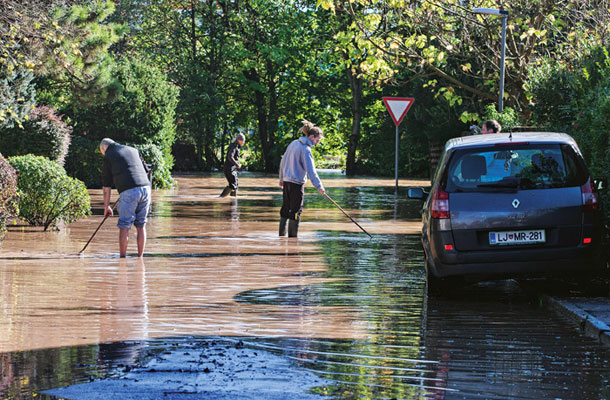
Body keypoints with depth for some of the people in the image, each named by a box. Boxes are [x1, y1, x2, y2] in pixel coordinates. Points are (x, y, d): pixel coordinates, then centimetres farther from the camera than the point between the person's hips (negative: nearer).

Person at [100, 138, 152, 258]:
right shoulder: (133, 150, 23)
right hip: (145, 187, 5)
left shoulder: (109, 156, 9)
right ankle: (140, 257, 10)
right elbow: (145, 170, 27)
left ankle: (122, 257, 1)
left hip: (129, 191, -5)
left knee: (124, 226, 1)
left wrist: (106, 206, 17)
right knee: (141, 225, 10)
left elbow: (106, 185, 11)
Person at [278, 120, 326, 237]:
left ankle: (281, 235, 18)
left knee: (286, 209, 14)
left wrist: (282, 178, 26)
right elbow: (310, 170, -21)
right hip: (297, 183, -8)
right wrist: (319, 187, -22)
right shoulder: (306, 149, -16)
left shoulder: (293, 144, 9)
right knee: (296, 210, -2)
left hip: (287, 181, 8)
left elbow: (283, 162, 16)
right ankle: (292, 236, -1)